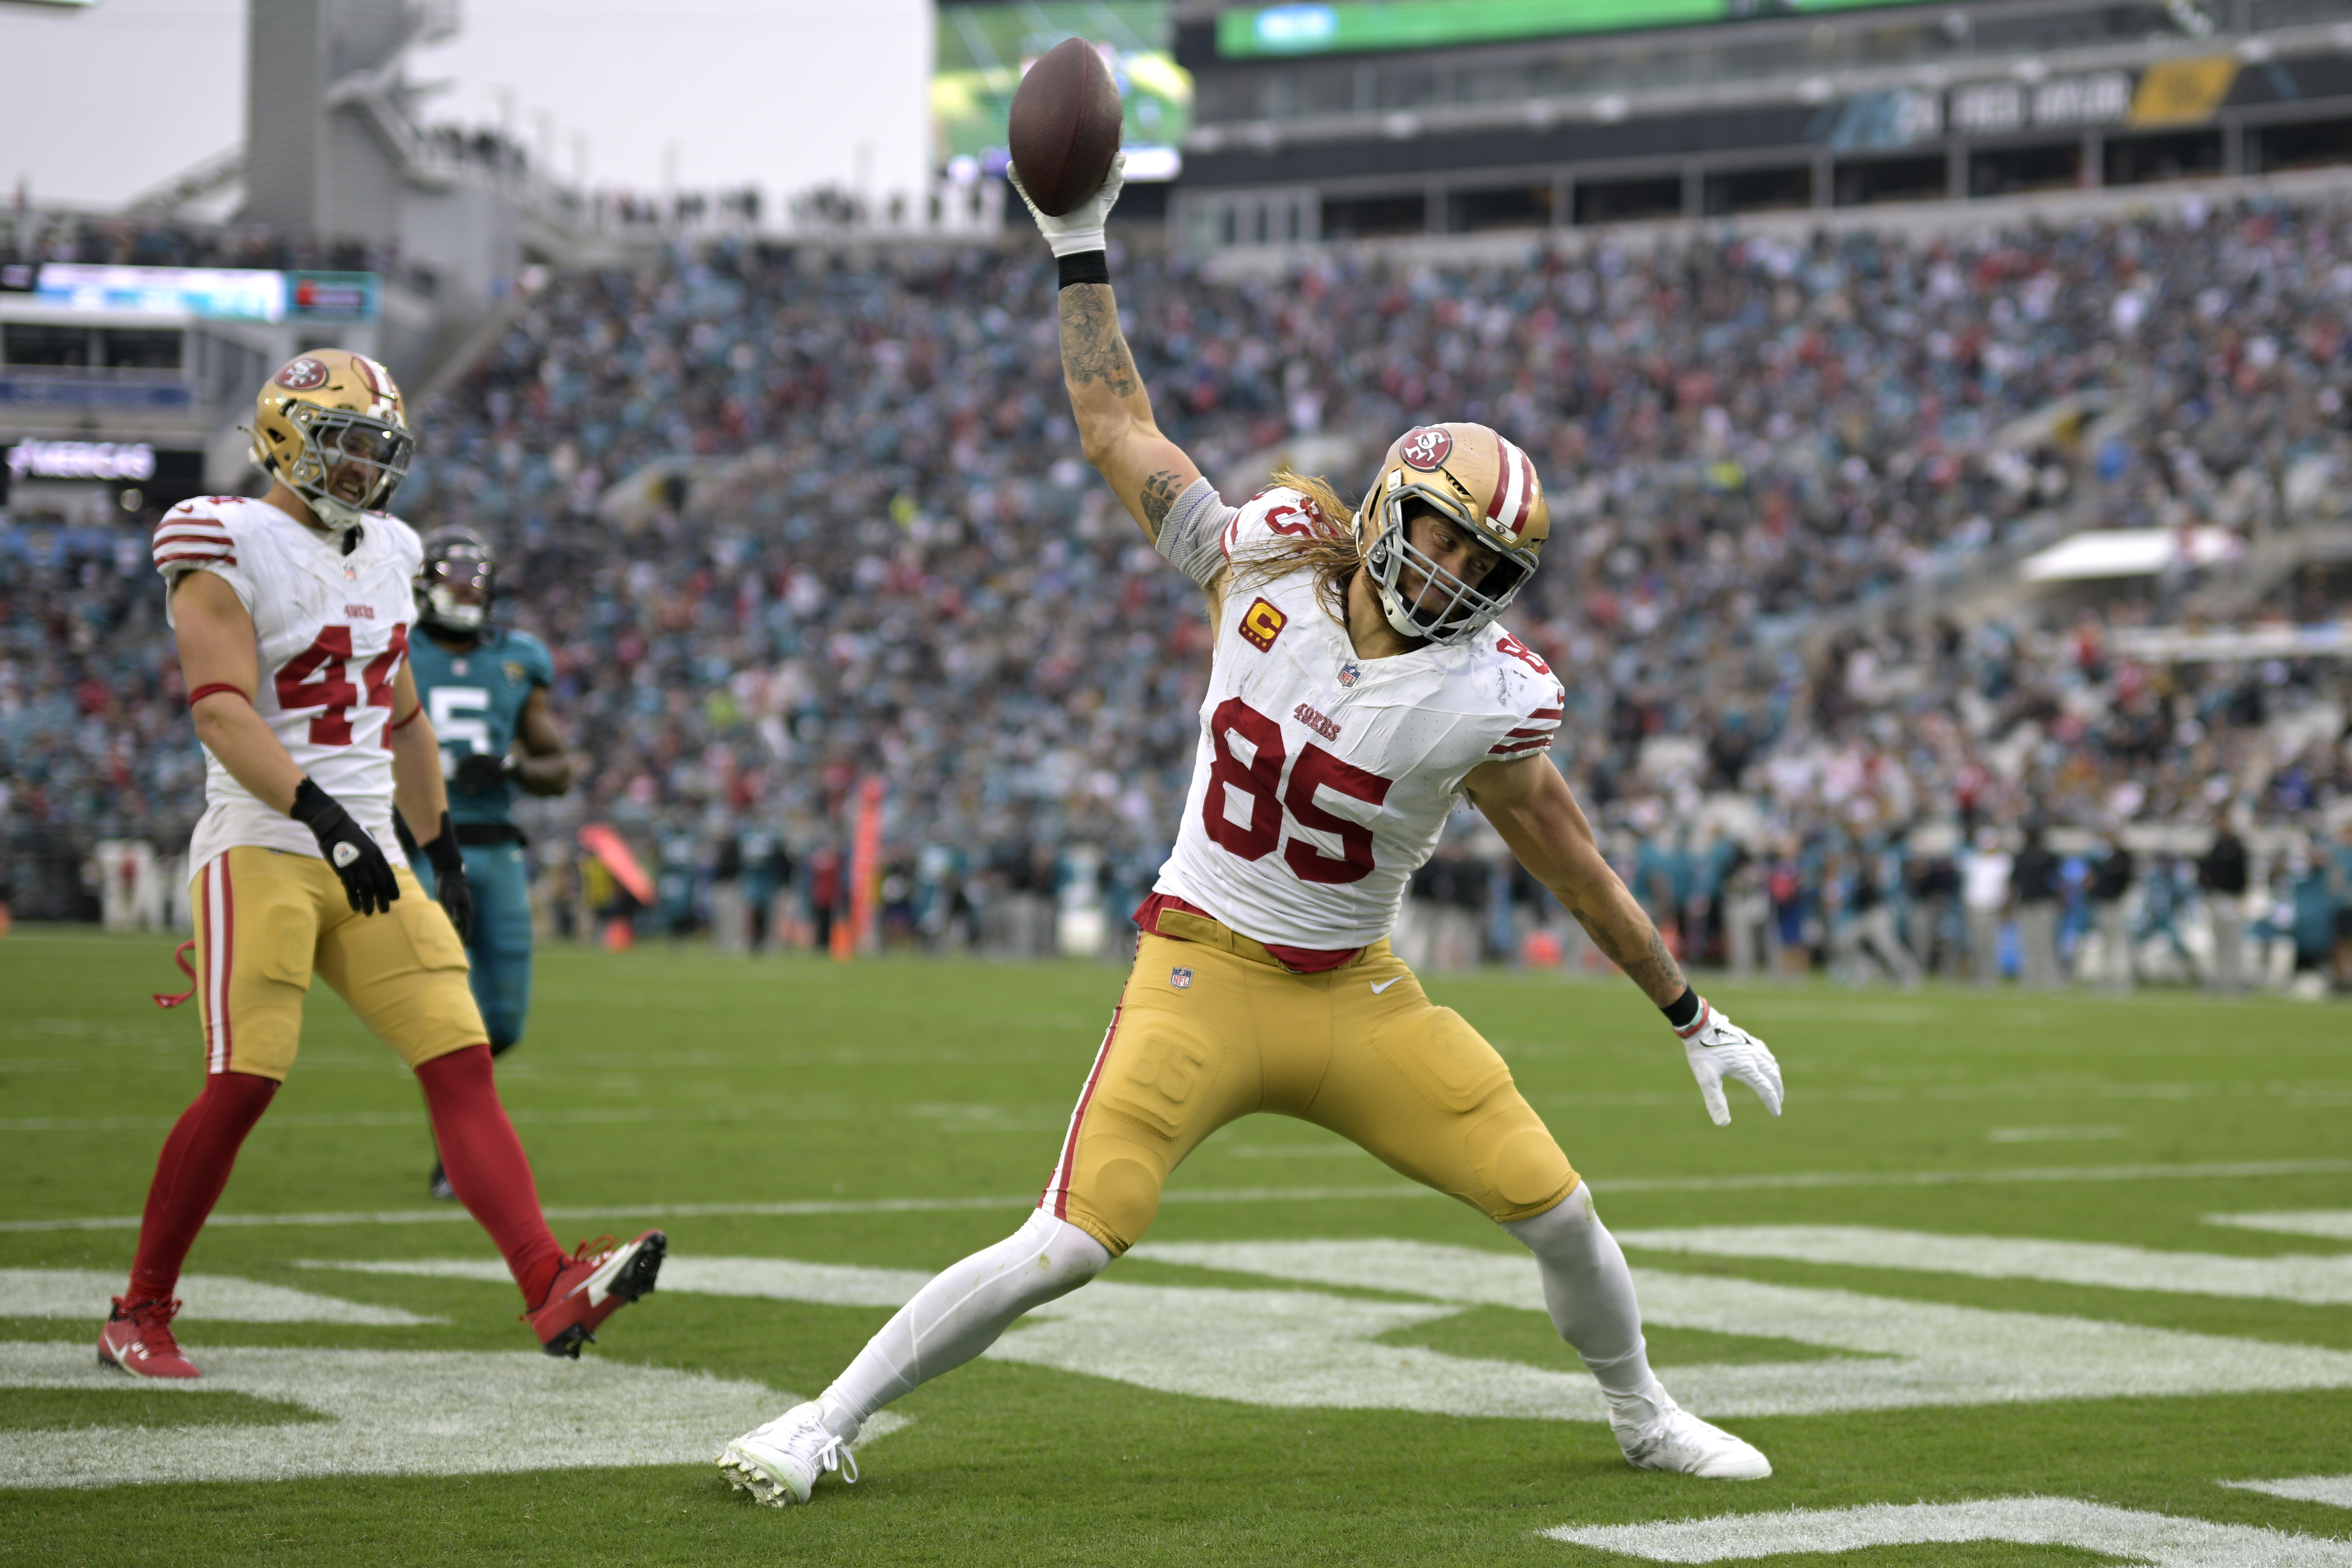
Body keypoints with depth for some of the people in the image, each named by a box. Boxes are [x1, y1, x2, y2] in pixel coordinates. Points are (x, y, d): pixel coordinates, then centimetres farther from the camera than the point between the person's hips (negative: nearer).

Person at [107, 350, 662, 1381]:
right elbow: (222, 712, -20)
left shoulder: (384, 554, 17)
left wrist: (447, 858, 26)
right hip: (263, 852, -7)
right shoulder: (230, 549, -7)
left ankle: (552, 1291, -16)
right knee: (242, 1085, -13)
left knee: (463, 1063, -7)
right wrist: (320, 814, -32)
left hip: (370, 865, 7)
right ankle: (138, 1316, 3)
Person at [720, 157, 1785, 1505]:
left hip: (1359, 996, 2)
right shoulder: (1267, 564, -9)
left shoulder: (1485, 700, -10)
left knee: (1558, 1210, 0)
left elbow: (1576, 868, 2)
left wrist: (1696, 1018, 8)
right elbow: (1120, 430, 2)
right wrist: (1083, 250, 1)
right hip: (1206, 975, -2)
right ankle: (830, 1419, -2)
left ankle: (1645, 1418, 29)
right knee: (1075, 1245, -15)